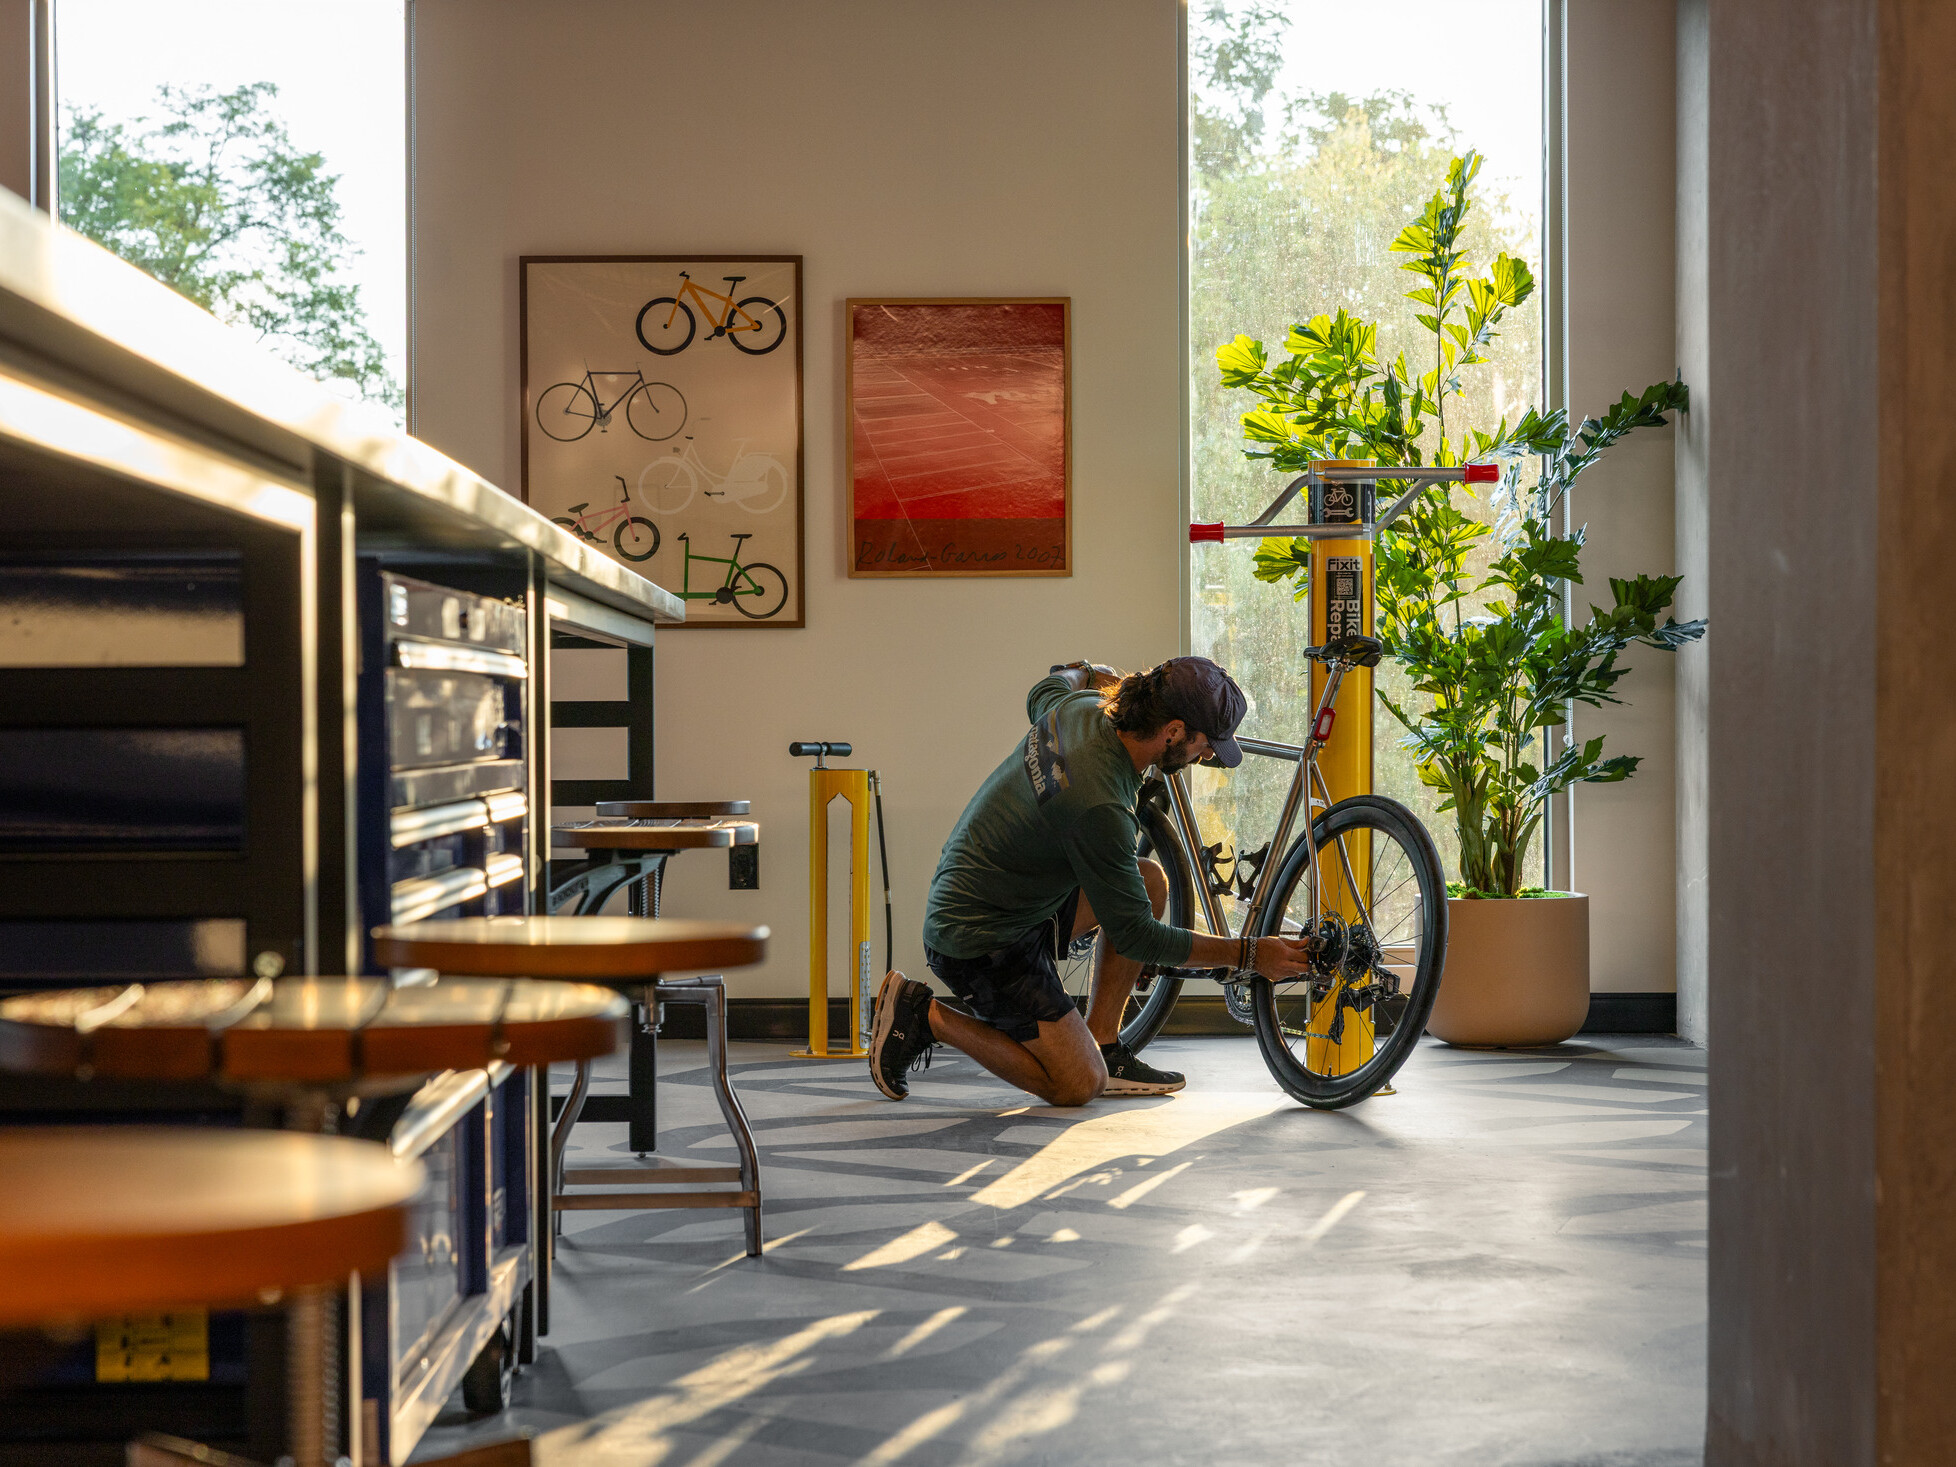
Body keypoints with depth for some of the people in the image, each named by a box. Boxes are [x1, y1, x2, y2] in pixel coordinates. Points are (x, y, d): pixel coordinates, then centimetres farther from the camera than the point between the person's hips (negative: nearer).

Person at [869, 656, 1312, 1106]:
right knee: (1079, 1085, -11)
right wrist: (1248, 955, -16)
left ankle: (1105, 1049, 12)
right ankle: (926, 1016, 1)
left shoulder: (1083, 708, -6)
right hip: (980, 943, -10)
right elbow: (1135, 935, -20)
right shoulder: (1099, 804, -31)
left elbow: (1045, 690, 23)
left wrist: (1087, 673, 41)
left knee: (1150, 880, 9)